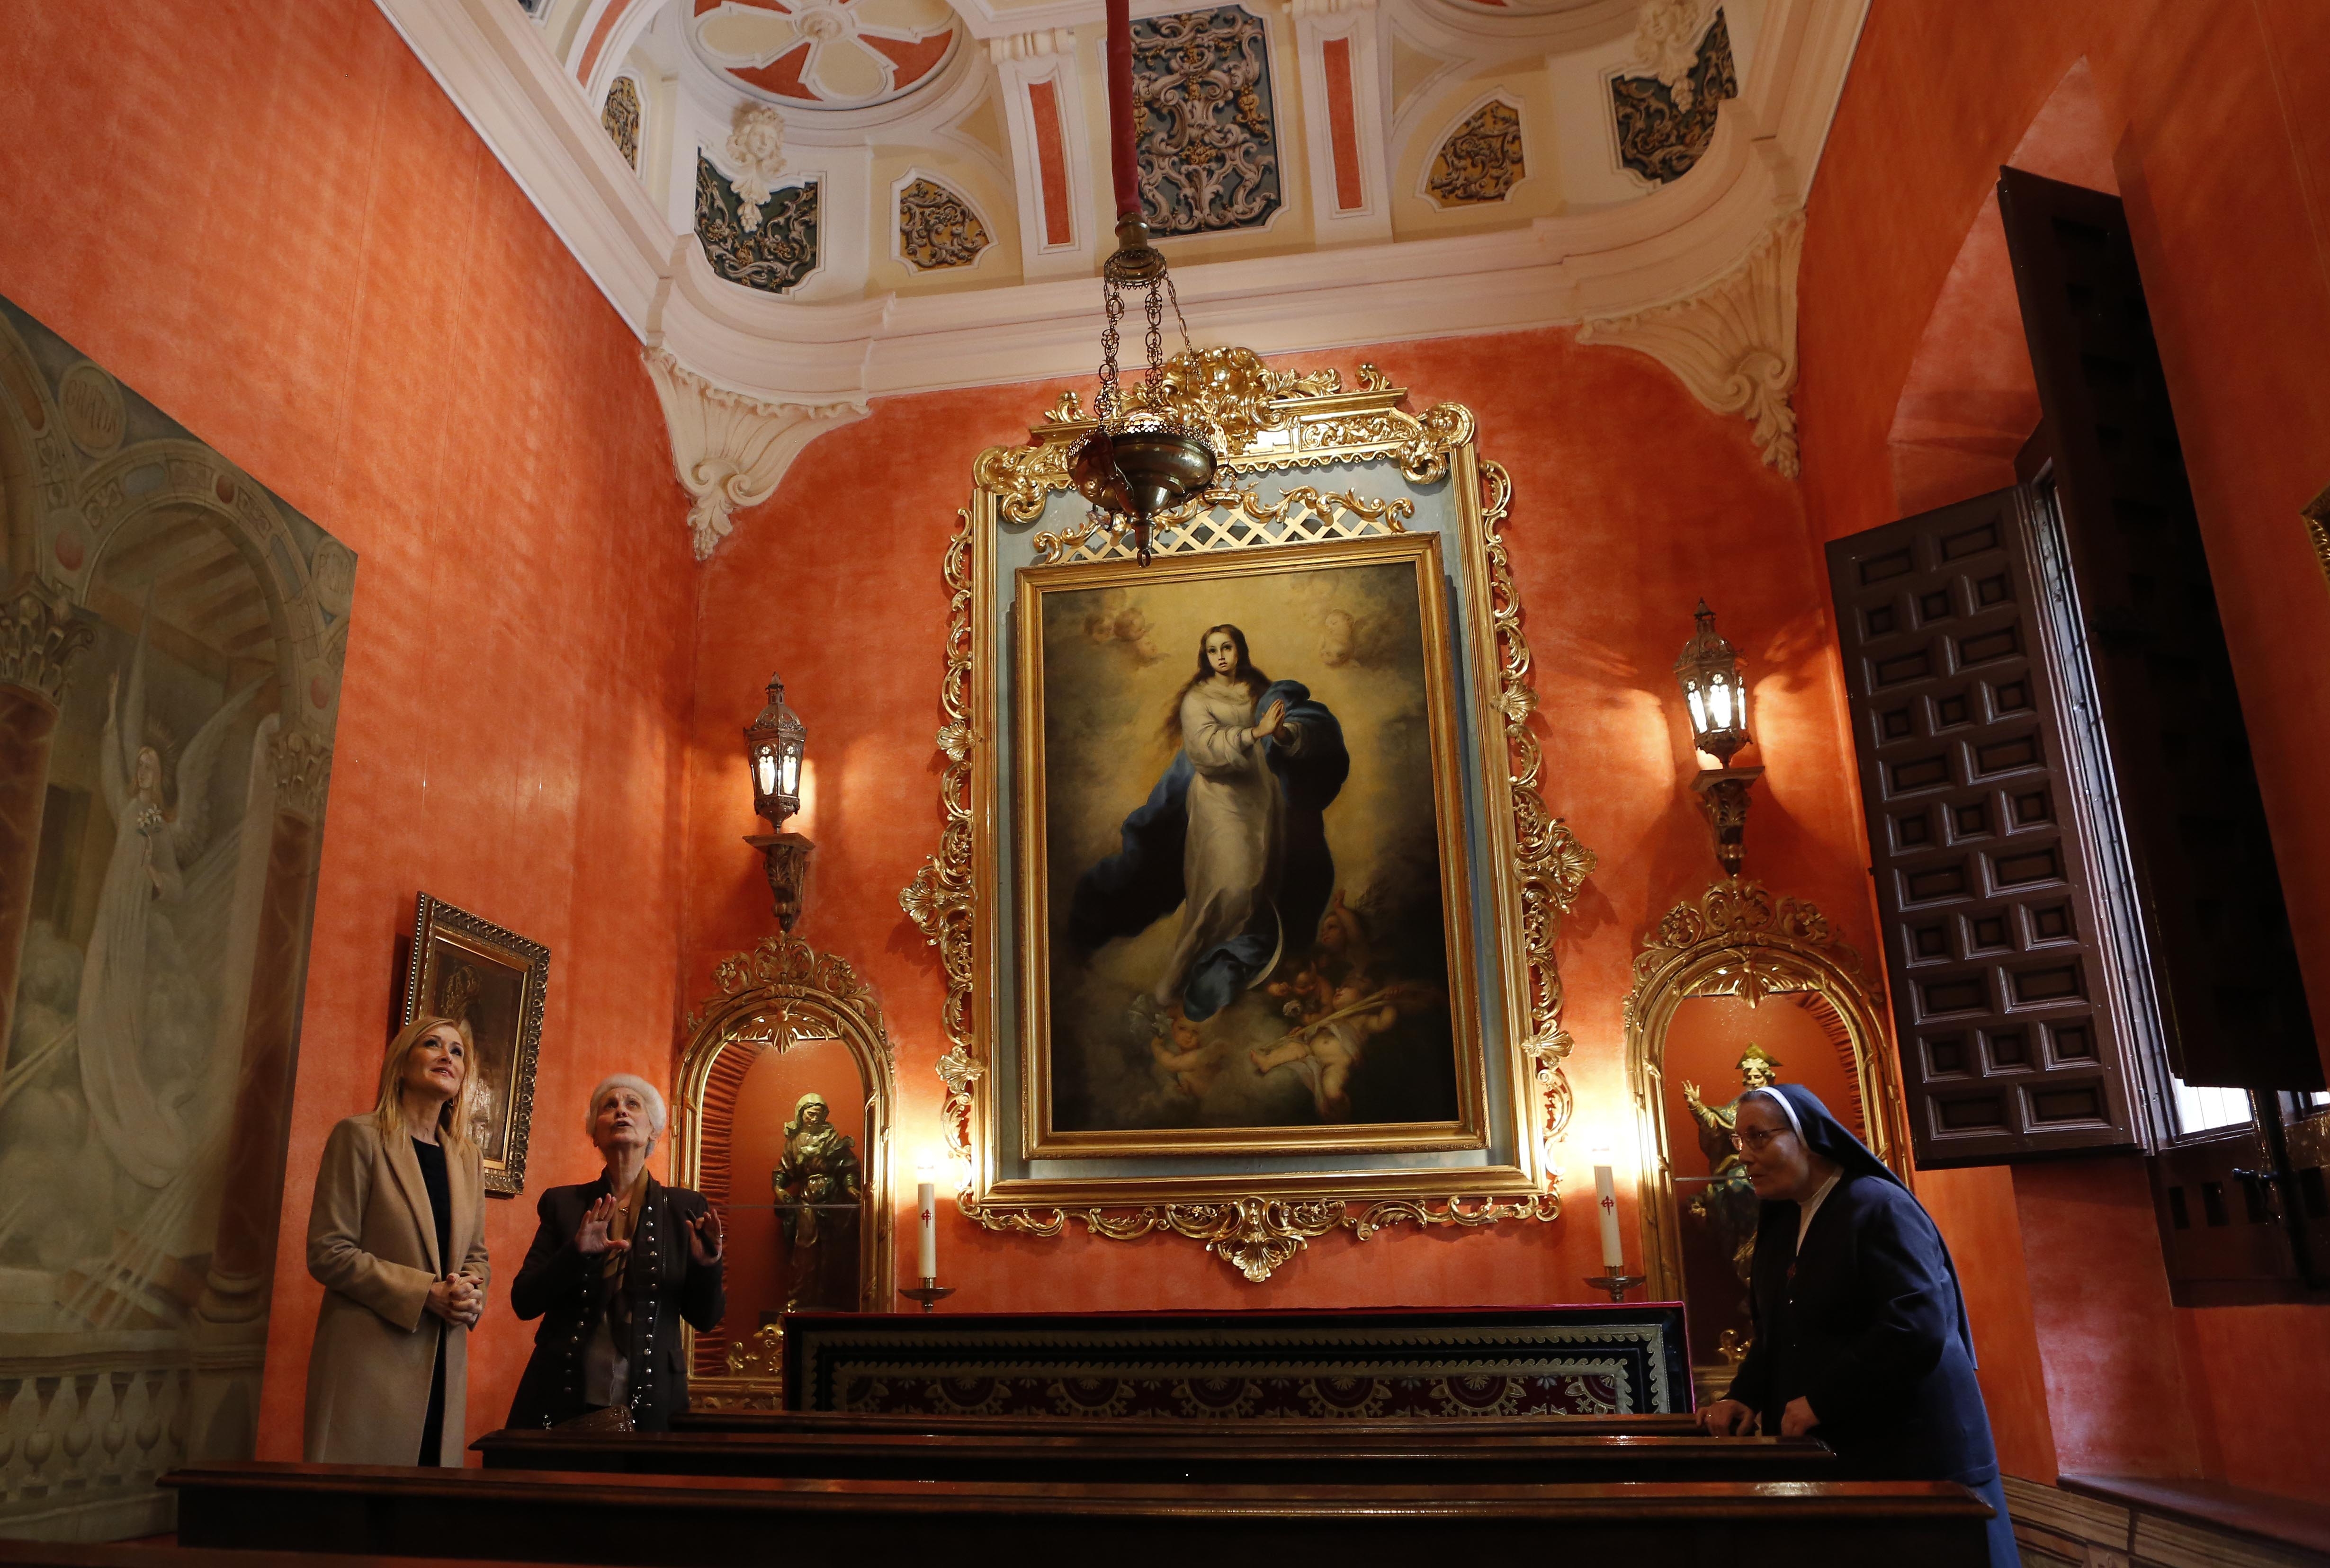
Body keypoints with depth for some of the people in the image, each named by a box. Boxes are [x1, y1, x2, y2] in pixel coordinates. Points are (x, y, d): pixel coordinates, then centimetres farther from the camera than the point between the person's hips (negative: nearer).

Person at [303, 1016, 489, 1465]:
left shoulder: (468, 1157, 13)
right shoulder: (361, 1137, -3)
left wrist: (471, 1297, -4)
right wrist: (426, 1293, -15)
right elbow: (328, 1253, -9)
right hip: (370, 1358, -5)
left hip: (443, 1366, 5)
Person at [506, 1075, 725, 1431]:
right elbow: (524, 1303, -4)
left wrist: (707, 1267, -18)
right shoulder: (563, 1203, 2)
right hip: (561, 1403, 0)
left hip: (651, 1405, 0)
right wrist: (575, 1254, -20)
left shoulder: (686, 1208, 0)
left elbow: (705, 1319, 2)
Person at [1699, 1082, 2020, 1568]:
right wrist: (1746, 1398, -2)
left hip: (1914, 1454, -8)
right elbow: (1776, 1332, 16)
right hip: (1832, 1453, 8)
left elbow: (1918, 1329, -27)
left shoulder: (1880, 1207, -16)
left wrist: (1821, 1402, -23)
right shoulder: (1779, 1223, 10)